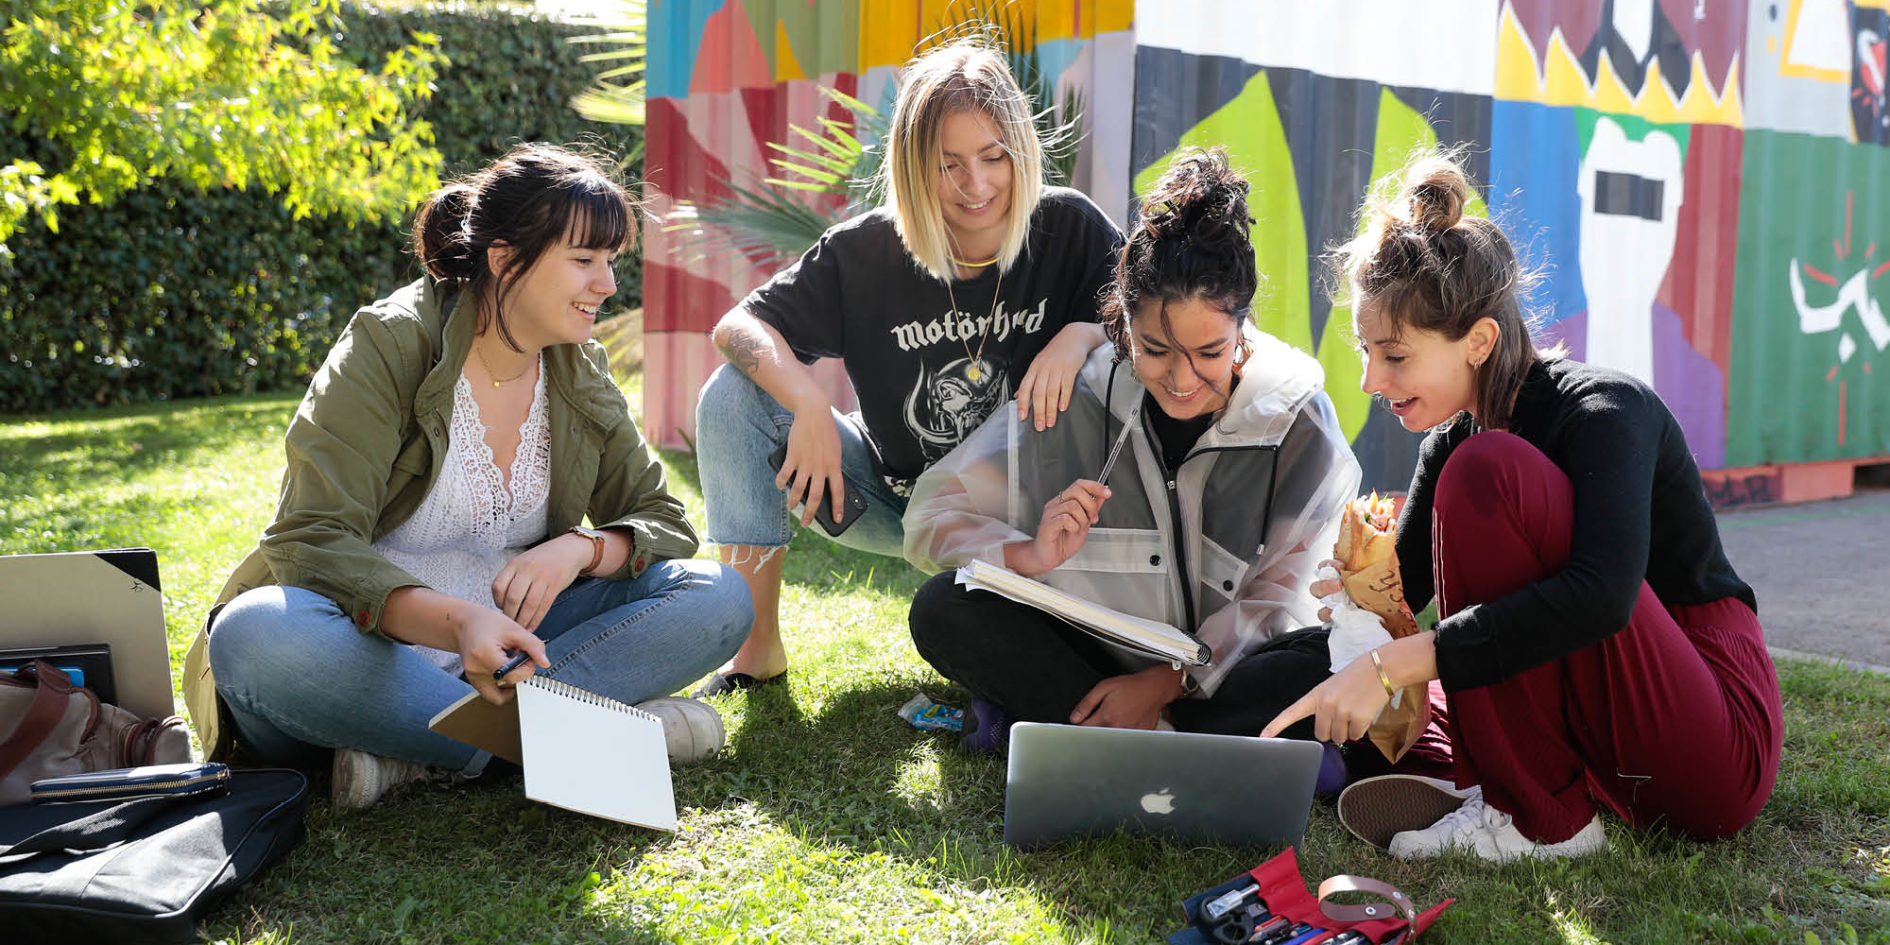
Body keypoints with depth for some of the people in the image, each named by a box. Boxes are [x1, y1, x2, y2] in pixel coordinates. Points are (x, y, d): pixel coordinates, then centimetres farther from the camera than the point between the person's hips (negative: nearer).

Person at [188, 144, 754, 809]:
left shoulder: (579, 375, 5)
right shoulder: (387, 347, -12)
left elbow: (664, 523, 7)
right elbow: (314, 543, -21)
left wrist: (581, 548, -17)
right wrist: (455, 622, -39)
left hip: (494, 653, 5)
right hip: (369, 647, -4)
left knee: (719, 598, -15)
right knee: (255, 636, -37)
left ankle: (411, 750, -25)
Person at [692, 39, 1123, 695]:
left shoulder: (1069, 229, -13)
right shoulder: (867, 252, -13)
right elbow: (737, 327, -12)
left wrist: (1079, 336, -33)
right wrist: (811, 407, -31)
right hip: (898, 503, 2)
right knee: (734, 394, -16)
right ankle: (758, 648, -5)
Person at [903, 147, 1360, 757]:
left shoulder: (1296, 417, -10)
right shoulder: (1071, 400, -10)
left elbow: (1280, 594, -9)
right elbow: (933, 517, -9)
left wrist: (1167, 682, -20)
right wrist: (1030, 557, -28)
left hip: (1221, 672, -1)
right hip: (1092, 654, 1)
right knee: (944, 609, -22)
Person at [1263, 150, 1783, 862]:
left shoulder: (1604, 409, -19)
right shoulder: (1452, 442, 3)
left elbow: (1602, 594, -36)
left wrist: (1392, 664, -38)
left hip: (1719, 746, -7)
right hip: (1609, 752, 7)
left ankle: (1542, 818, -18)